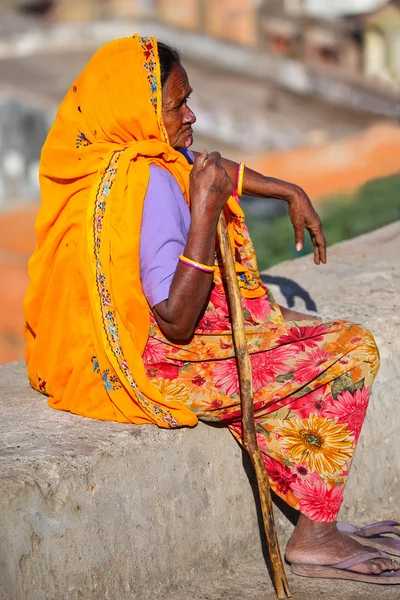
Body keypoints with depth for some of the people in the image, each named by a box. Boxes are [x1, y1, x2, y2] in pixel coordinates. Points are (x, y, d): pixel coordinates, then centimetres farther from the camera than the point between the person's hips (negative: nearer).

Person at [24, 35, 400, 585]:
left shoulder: (104, 160, 4)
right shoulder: (150, 184, -26)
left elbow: (212, 168, 22)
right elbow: (177, 323, -29)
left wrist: (291, 193, 25)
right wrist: (205, 210, -30)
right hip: (160, 370, -10)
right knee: (352, 352, -3)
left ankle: (315, 518, 29)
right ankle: (316, 538, 5)